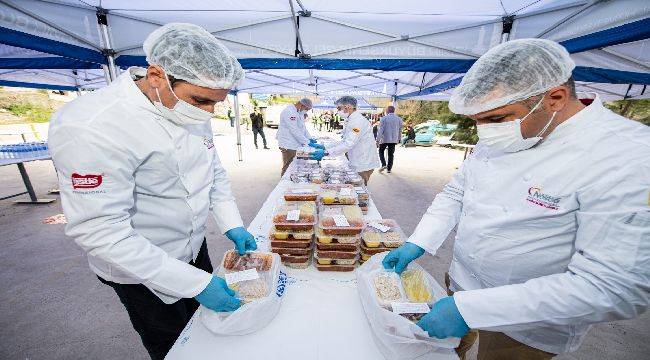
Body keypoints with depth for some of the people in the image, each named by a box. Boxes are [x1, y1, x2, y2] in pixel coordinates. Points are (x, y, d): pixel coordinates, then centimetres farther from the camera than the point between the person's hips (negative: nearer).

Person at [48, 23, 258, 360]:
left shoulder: (191, 111, -6)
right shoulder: (89, 128, -29)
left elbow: (214, 171, 3)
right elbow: (99, 231, -28)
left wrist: (232, 225, -6)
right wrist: (194, 283, -28)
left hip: (193, 246, 6)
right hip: (141, 271, -6)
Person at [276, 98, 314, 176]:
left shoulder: (299, 112, 14)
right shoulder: (289, 112, -19)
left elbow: (303, 127, 18)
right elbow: (294, 130, -23)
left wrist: (310, 138, 5)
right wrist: (307, 142, -21)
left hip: (295, 144, 9)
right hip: (288, 145, -9)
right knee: (287, 168, -1)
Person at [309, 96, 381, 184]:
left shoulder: (358, 121, -19)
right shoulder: (350, 120, 14)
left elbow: (349, 144, -26)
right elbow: (344, 141, 13)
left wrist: (326, 152, -25)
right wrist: (324, 147, 5)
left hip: (364, 165, -9)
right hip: (357, 163, 9)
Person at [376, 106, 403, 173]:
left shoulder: (383, 118, -8)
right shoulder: (399, 119, 6)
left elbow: (381, 130, -11)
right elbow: (400, 130, 11)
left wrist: (378, 139, -8)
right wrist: (398, 139, 21)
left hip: (384, 139, -3)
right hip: (394, 139, 4)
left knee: (381, 151, 14)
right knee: (391, 154, 10)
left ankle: (384, 165, -3)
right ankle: (389, 168, 13)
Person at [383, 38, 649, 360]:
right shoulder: (499, 138, -6)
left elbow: (615, 288, -29)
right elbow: (455, 192, 1)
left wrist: (470, 308, -32)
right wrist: (417, 244, -9)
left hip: (527, 329, -5)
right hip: (461, 282, 5)